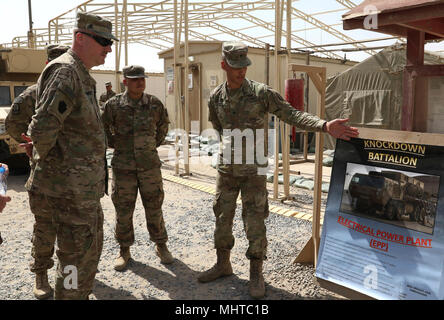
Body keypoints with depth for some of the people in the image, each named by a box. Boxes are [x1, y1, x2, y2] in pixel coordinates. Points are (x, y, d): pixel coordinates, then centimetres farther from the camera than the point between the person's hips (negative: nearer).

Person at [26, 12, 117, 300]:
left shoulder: (83, 76, 15)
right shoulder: (65, 71, -18)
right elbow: (43, 128, -27)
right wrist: (49, 161, -11)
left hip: (85, 184, 10)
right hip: (70, 184, -10)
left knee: (92, 247, 21)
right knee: (77, 255, 1)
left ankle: (82, 294, 38)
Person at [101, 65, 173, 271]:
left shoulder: (154, 104, 1)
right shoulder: (113, 105, -5)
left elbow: (163, 125, 19)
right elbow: (101, 130, 10)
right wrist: (116, 145, 7)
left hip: (150, 164, 1)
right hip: (123, 166, -1)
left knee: (154, 207, 8)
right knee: (123, 210, 7)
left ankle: (161, 246, 25)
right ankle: (124, 251, 23)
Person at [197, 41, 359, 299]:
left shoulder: (261, 93, -11)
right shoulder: (216, 97, 1)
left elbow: (292, 115, -16)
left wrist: (325, 125, -30)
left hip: (253, 170, -4)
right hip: (226, 169, 4)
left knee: (255, 223, 1)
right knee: (222, 219, 13)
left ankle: (256, 273, 18)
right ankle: (223, 265, 32)